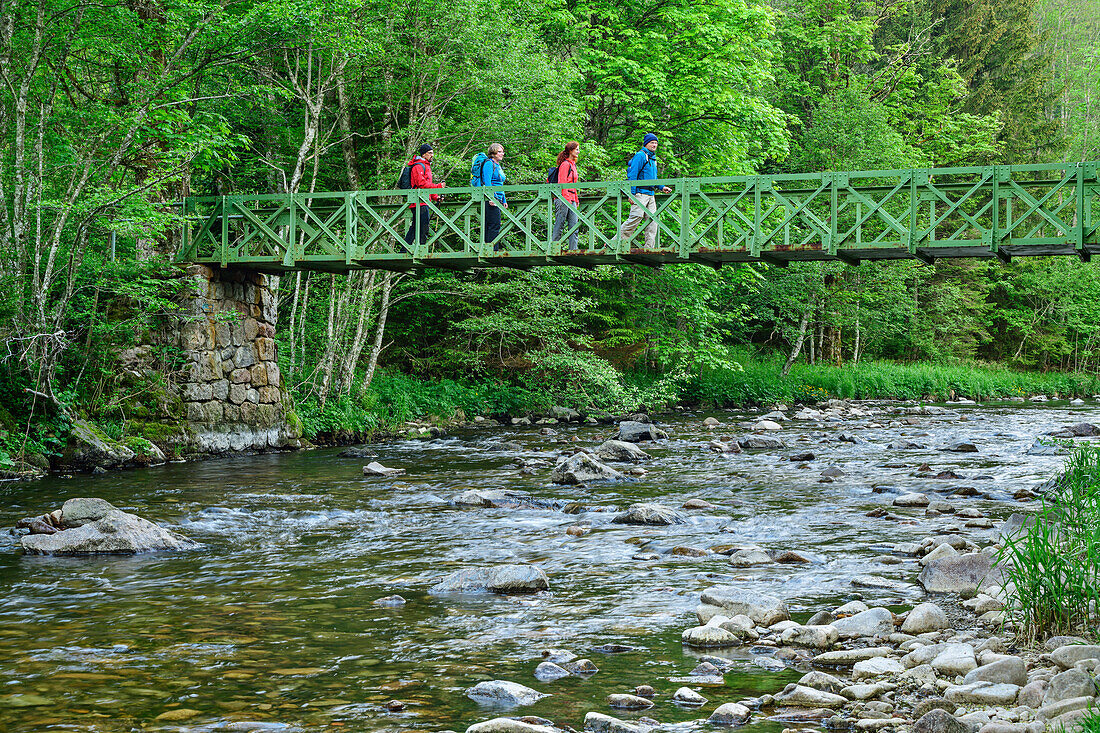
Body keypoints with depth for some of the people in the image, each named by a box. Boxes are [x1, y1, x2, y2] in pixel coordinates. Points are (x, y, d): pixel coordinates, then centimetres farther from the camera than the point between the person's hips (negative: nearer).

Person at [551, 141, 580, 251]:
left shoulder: (573, 164, 19)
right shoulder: (565, 164, -9)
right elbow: (562, 183, -15)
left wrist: (576, 200, 21)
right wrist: (566, 199, -20)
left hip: (571, 200, 9)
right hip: (563, 199, -9)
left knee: (574, 226, 3)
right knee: (559, 225, -4)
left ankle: (573, 249, 2)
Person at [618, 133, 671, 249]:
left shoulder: (653, 158, 22)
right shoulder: (640, 156, -6)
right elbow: (632, 175, -12)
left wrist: (662, 187, 17)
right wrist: (632, 194, -18)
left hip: (650, 194, 9)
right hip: (640, 193, -9)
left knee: (652, 219, 0)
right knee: (635, 218, -14)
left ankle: (649, 247, 0)